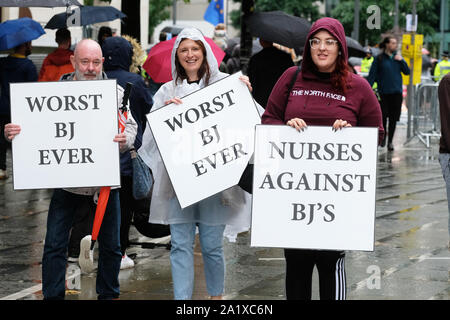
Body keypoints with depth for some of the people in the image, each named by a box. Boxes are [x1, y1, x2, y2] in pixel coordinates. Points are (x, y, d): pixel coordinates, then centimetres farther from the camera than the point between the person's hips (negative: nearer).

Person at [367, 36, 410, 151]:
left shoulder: (397, 57, 9)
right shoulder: (379, 58, -2)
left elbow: (407, 72, 10)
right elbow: (372, 75, -5)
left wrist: (401, 61, -5)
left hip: (396, 92, 3)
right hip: (383, 92, -3)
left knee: (393, 118, 2)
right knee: (383, 116, -1)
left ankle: (390, 141, 10)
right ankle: (383, 136, 23)